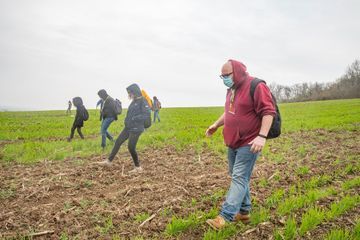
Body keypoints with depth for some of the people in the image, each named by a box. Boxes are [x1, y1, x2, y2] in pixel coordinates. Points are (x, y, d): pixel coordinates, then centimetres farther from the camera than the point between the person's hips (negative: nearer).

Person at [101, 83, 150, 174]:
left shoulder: (143, 101, -14)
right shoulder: (134, 101, 12)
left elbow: (146, 114, -23)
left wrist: (133, 118, -22)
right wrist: (127, 120, 6)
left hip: (136, 129, -9)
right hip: (128, 127, 9)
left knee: (131, 147, -5)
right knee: (118, 142, 12)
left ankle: (138, 168, 12)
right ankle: (109, 160, 26)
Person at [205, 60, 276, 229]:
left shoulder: (256, 86, -14)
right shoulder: (232, 89, 14)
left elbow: (268, 112, -20)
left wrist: (262, 136, -29)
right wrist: (216, 125, 16)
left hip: (249, 143, -9)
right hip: (233, 143, 9)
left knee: (239, 178, -10)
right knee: (238, 177, 13)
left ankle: (225, 216, -11)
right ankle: (244, 212, 25)